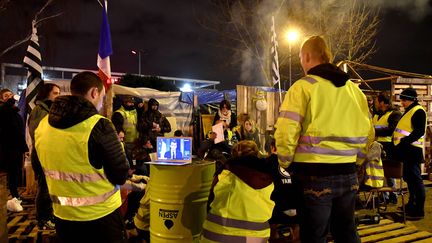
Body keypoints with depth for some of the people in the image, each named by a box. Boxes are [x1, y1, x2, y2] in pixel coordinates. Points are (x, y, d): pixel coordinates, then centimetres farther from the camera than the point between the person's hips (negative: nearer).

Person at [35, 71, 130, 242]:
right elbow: (121, 176, -17)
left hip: (63, 216, 6)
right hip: (101, 216, -5)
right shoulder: (99, 126, -24)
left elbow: (42, 170, 11)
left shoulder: (43, 125, -3)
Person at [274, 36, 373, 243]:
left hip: (313, 174, -6)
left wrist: (285, 163, 0)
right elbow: (367, 133, 13)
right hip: (347, 174, 6)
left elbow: (286, 132, -15)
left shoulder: (303, 86, -7)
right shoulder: (353, 88, 12)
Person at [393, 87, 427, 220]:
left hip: (413, 150, -10)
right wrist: (398, 139, 16)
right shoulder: (409, 111, 19)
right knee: (409, 178, 17)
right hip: (407, 150, 10)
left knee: (415, 179, -6)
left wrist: (404, 141, -28)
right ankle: (412, 204, 29)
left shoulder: (418, 111, -12)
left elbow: (419, 131, -22)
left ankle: (419, 211, 0)